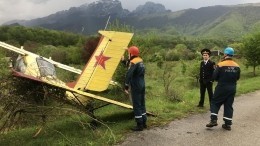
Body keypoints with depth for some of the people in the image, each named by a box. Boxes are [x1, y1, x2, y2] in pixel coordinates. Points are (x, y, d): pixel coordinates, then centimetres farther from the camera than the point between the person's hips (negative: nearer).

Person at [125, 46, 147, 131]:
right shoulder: (140, 61, 9)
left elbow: (129, 74, -28)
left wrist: (126, 85, -22)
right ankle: (144, 122, 25)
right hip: (142, 85, 9)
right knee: (142, 104, 16)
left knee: (136, 105, -1)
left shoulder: (133, 62, -17)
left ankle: (139, 125, 5)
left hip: (136, 87, -9)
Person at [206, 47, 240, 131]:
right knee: (229, 106, 10)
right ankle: (228, 124, 13)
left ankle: (213, 120, 1)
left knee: (215, 103, 9)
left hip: (222, 88, -4)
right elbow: (237, 77, 8)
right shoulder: (237, 66, 0)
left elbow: (214, 77, -10)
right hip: (232, 89, 4)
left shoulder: (221, 65, -14)